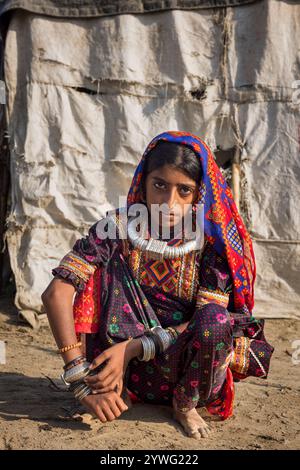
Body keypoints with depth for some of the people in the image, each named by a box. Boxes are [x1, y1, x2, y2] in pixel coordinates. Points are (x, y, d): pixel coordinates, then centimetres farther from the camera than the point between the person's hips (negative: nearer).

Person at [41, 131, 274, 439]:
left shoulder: (212, 241, -10)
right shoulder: (117, 228, -11)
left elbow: (209, 322, -16)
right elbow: (56, 293, -20)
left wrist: (132, 347, -25)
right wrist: (80, 377, -27)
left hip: (185, 367, 1)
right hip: (129, 374, 0)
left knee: (215, 320, -32)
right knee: (106, 264, -20)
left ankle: (186, 405, -4)